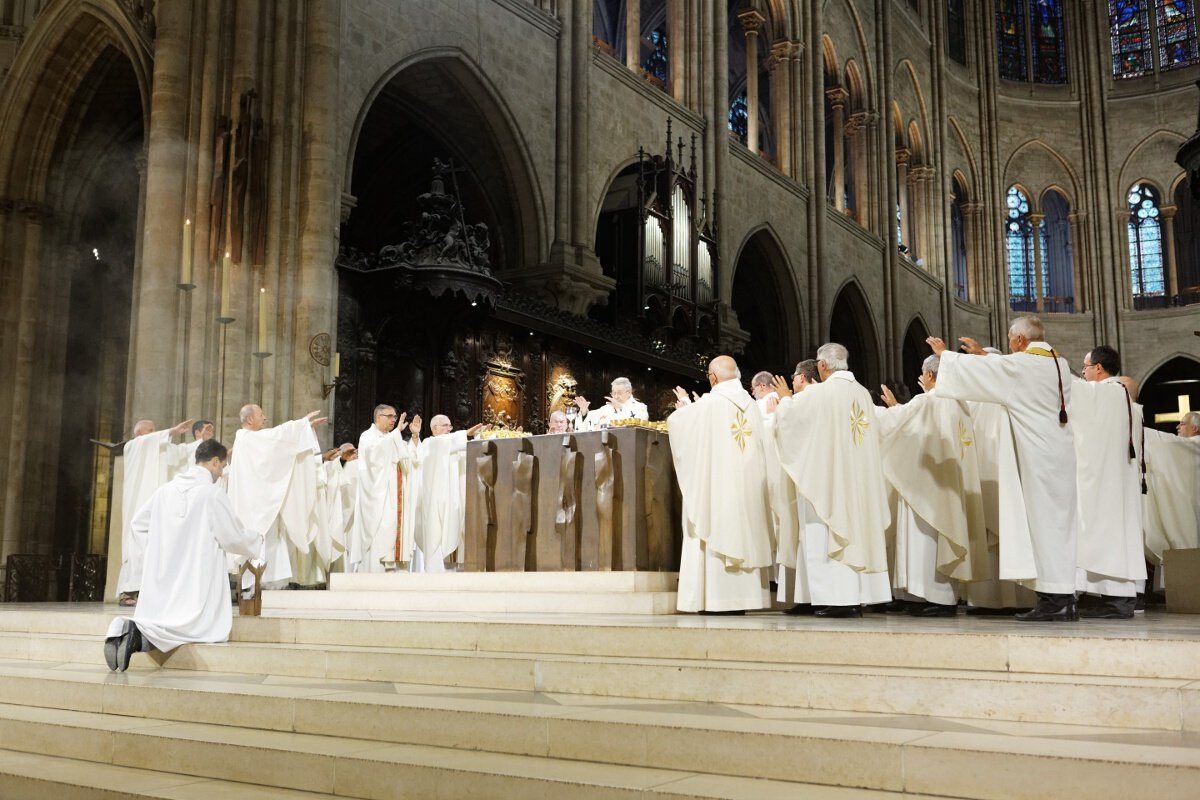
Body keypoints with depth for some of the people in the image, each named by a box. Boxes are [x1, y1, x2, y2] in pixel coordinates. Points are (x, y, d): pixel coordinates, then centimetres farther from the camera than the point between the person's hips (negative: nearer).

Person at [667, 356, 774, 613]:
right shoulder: (751, 404, 7)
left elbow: (676, 421, 2)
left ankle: (718, 598, -6)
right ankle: (743, 597, 8)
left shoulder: (709, 403, -9)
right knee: (743, 534, 8)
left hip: (716, 485, -5)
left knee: (717, 535, -3)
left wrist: (685, 405, 24)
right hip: (747, 485, 6)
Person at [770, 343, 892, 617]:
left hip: (826, 478, -6)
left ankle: (836, 599, -6)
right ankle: (857, 598, 9)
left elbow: (789, 417, -2)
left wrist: (786, 398, 20)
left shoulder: (817, 393, -12)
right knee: (855, 532, 9)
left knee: (826, 536, -3)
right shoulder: (863, 394, 7)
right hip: (858, 479, 6)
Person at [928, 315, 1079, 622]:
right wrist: (983, 354, 36)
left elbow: (972, 370, -1)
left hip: (1038, 456, -8)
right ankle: (1064, 598, 10)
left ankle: (1054, 600, -5)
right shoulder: (1060, 364, 13)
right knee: (1059, 521, 8)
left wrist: (944, 353, 15)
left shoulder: (1020, 364, -10)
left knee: (1043, 521, -6)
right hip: (1060, 455, 8)